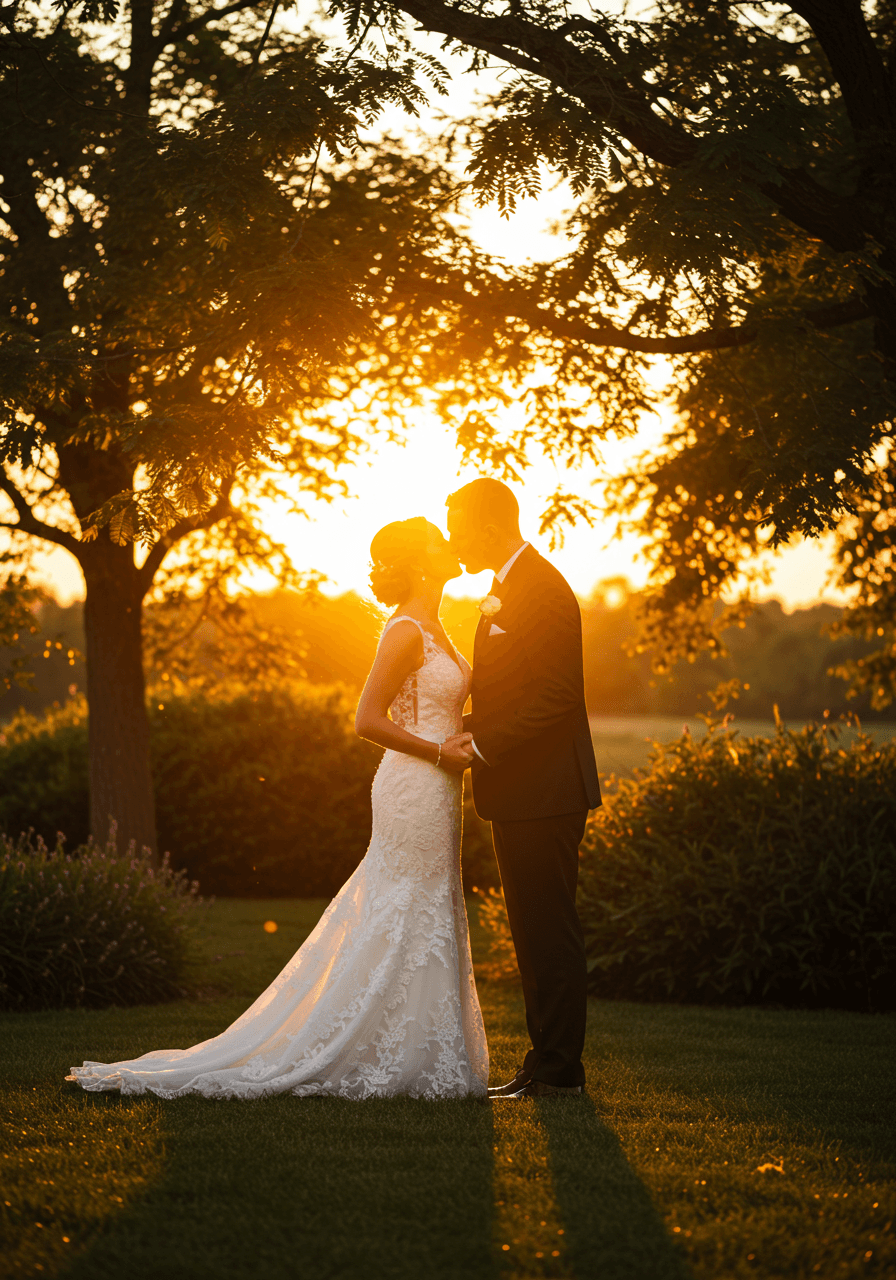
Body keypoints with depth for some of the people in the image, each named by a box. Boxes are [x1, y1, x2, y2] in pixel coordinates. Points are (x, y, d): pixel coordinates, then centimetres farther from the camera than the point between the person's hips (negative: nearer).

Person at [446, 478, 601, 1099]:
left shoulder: (540, 590, -15)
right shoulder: (507, 590, 18)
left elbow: (555, 696, -21)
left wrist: (482, 746, -19)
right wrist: (465, 728, 10)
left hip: (545, 793, -10)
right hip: (523, 795, 10)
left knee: (549, 933, -6)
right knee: (536, 933, 13)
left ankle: (559, 1071, -1)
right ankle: (546, 1064, 18)